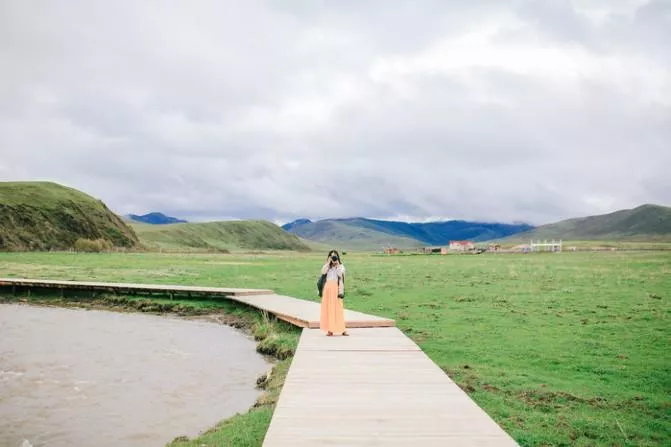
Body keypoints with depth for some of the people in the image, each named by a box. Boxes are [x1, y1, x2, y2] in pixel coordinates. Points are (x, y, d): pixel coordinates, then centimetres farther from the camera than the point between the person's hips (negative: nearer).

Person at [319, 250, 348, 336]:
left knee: (337, 308, -8)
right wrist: (328, 262, -2)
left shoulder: (341, 266, 8)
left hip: (336, 288, -4)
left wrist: (337, 264, -7)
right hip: (327, 288, 4)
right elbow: (323, 272, -4)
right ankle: (330, 330, 4)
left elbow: (340, 275, -12)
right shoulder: (327, 266, 17)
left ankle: (342, 329, -6)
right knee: (328, 308, 1)